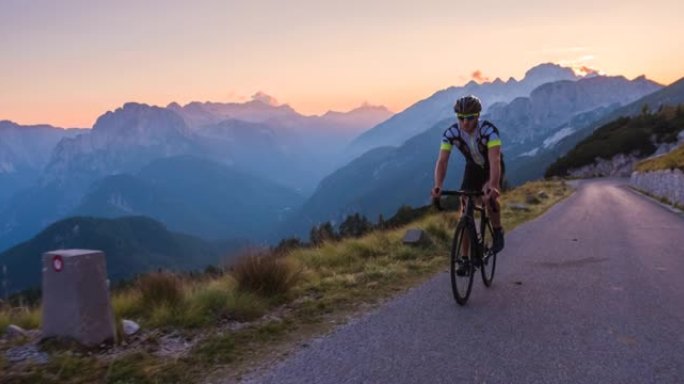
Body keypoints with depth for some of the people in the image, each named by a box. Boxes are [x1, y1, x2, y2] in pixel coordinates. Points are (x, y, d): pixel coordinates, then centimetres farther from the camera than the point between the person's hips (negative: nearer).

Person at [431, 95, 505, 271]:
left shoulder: (489, 130, -35)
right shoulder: (451, 133, -26)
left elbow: (495, 160, -46)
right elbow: (442, 161, -33)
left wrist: (493, 186, -63)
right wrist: (438, 186, -51)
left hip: (492, 167, -3)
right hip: (473, 167, 3)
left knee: (490, 196, -31)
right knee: (465, 208, -6)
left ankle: (498, 231, -2)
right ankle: (465, 257, 5)